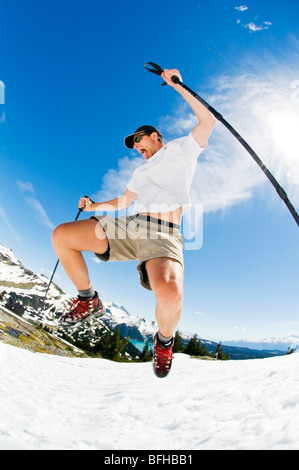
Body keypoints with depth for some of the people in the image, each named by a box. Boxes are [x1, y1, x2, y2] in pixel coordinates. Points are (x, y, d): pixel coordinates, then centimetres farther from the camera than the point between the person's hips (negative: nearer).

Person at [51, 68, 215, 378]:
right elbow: (122, 202, 42)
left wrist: (177, 85, 6)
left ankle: (164, 340, 0)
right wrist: (94, 206, 36)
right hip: (128, 226, 7)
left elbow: (208, 121, 4)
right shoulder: (142, 171, 35)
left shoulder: (181, 148, 19)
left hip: (163, 235, -6)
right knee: (60, 236, -8)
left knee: (169, 294, -37)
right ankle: (88, 299, 11)